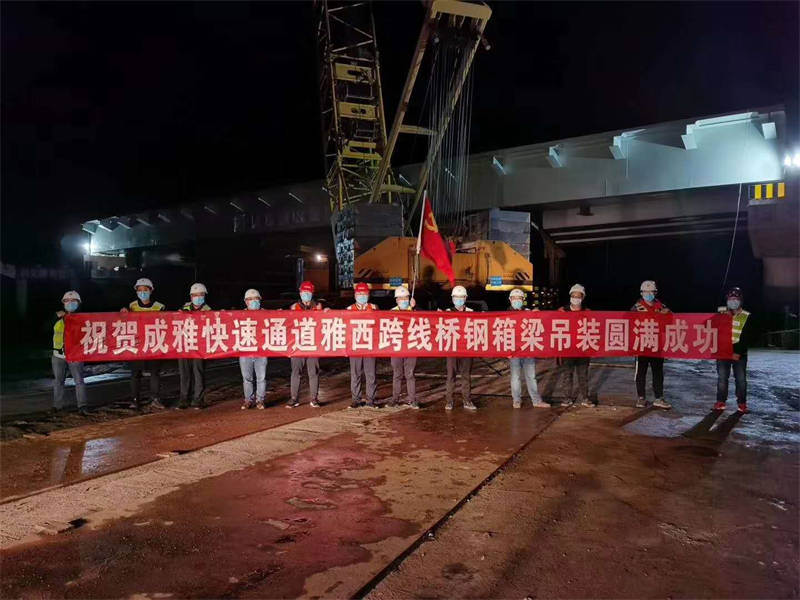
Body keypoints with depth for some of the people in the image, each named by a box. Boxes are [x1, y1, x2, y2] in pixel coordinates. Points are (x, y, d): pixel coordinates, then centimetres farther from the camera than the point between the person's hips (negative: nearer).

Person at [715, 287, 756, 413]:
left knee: (741, 379, 3)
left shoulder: (747, 317, -3)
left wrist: (739, 352, -13)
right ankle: (720, 401, 14)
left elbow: (750, 337, -5)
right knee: (722, 378, 4)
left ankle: (742, 403, 16)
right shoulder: (720, 313, 2)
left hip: (739, 354, -1)